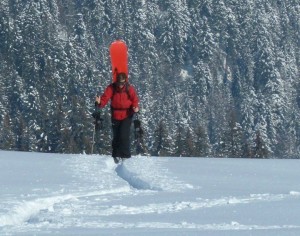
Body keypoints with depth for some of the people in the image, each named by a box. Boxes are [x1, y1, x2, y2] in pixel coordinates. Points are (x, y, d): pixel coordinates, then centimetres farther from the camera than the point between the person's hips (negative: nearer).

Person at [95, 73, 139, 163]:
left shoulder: (130, 89, -10)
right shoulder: (111, 88, -9)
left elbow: (135, 99, -6)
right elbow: (105, 97, -17)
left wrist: (135, 107, -26)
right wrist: (100, 102, -39)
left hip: (127, 116, -2)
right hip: (115, 116, 2)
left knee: (124, 135, -14)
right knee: (116, 136, 10)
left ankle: (125, 156, -4)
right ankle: (116, 155, 27)